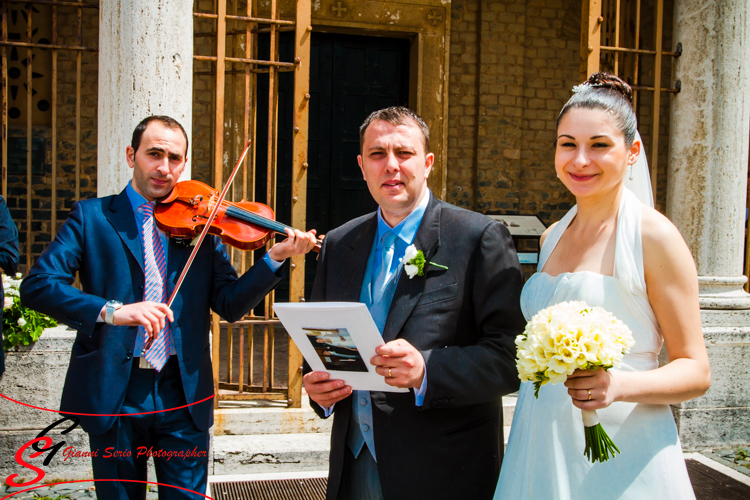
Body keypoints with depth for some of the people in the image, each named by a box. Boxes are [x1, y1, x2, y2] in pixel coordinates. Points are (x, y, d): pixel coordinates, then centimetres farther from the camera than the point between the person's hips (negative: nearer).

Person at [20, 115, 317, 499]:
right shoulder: (92, 216, 2)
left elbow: (230, 305, 0)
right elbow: (36, 285, -11)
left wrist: (275, 258, -15)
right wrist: (110, 310, -26)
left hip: (183, 394, 1)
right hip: (112, 394, -1)